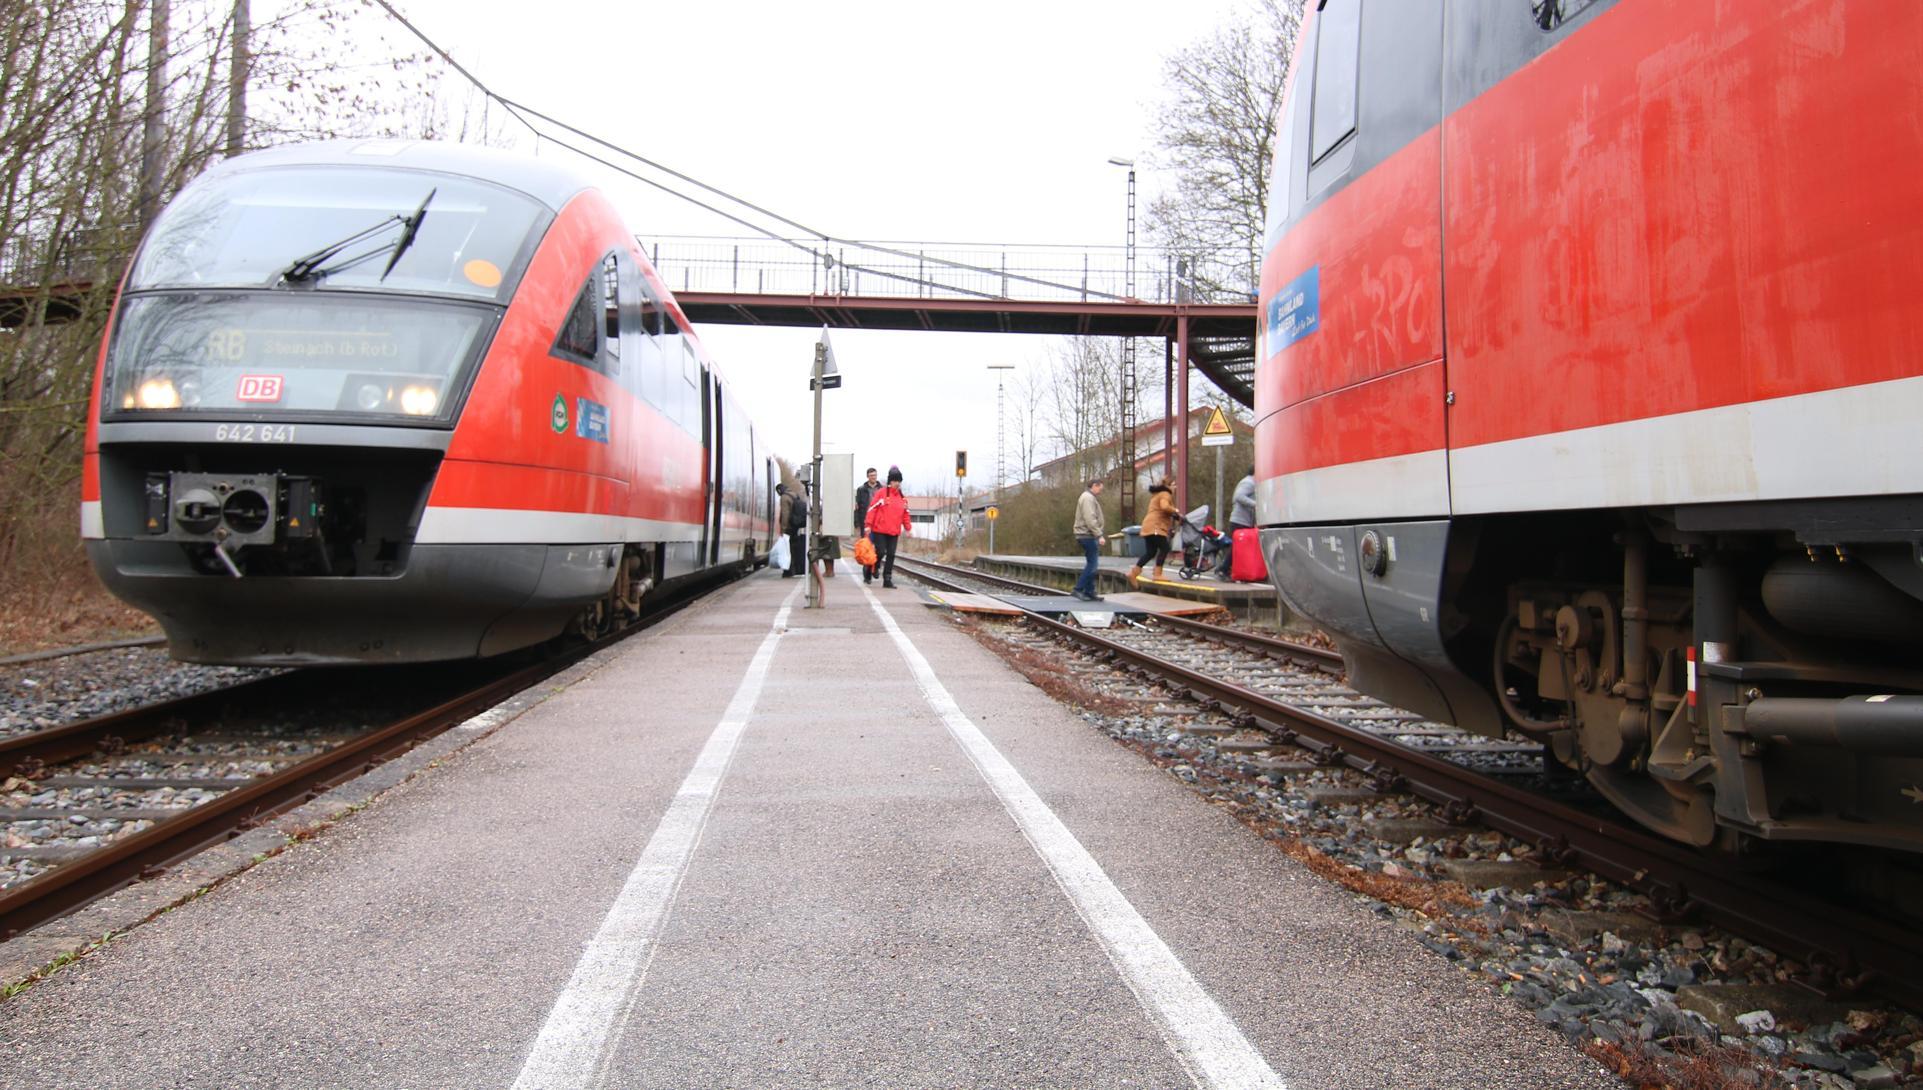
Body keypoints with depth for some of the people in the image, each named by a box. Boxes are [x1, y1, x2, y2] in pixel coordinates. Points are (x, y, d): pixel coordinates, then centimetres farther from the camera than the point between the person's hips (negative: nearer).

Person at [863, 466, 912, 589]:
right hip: (879, 530, -5)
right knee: (880, 552, -8)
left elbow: (905, 514, 19)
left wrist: (907, 528, 13)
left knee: (891, 555, 2)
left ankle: (887, 580, 7)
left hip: (894, 532, 5)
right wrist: (868, 525, -12)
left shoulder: (902, 498, 11)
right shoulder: (881, 493, -4)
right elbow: (872, 508, -7)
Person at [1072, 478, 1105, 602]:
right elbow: (1090, 519, -22)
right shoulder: (1088, 498, -12)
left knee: (1092, 564, 11)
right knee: (1092, 564, -10)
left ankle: (1089, 592, 12)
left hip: (1087, 536, 11)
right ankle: (1079, 589, -11)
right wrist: (1099, 535, -23)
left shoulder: (1089, 498, 21)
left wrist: (1097, 535, 18)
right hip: (1088, 535, -11)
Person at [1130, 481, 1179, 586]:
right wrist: (1176, 511, -10)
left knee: (1150, 552, 9)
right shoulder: (1165, 494, -5)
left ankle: (1133, 572, 4)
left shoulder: (1156, 495, 27)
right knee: (1164, 548, -11)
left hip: (1148, 527, 10)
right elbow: (1164, 507, -24)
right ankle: (1158, 574, -16)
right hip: (1156, 527, -10)